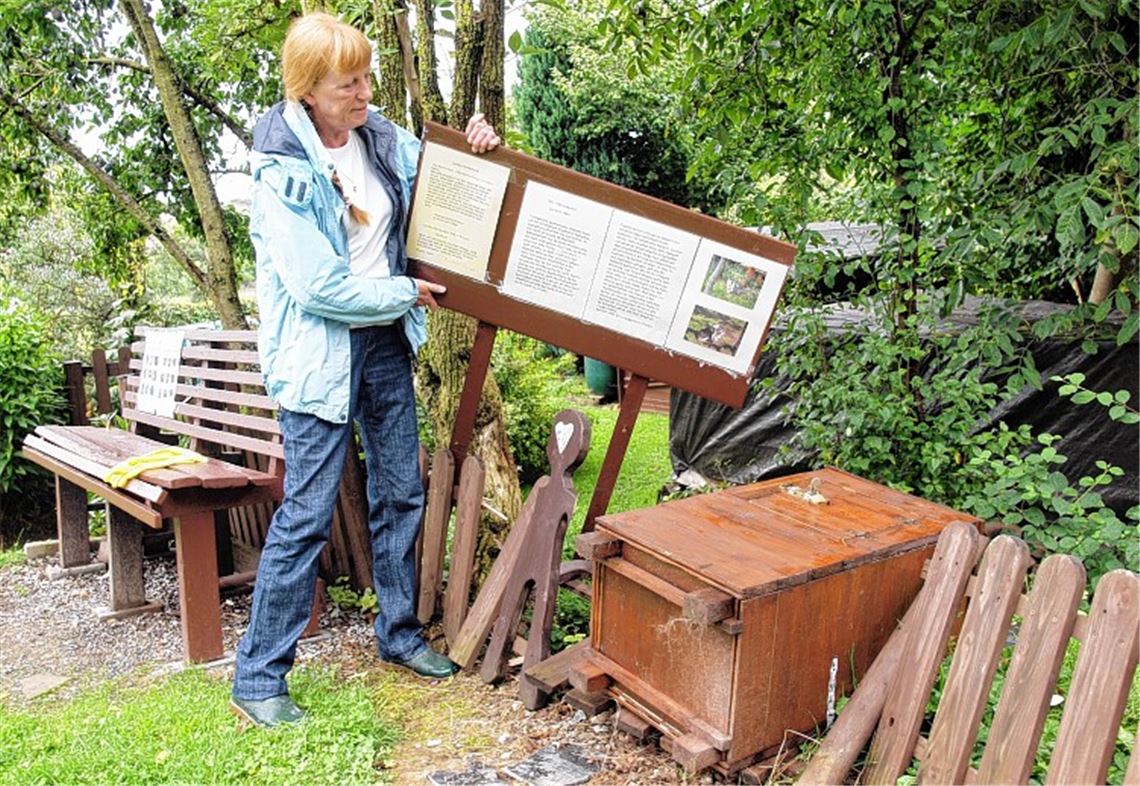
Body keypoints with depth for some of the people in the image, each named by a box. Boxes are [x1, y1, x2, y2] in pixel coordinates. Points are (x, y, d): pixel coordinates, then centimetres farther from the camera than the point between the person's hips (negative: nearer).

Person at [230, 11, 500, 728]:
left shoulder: (382, 137, 2)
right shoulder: (282, 170, -17)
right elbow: (320, 289, -21)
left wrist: (475, 150, 0)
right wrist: (406, 292, -10)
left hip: (387, 344, 7)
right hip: (322, 354, -7)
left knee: (401, 495, 13)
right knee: (307, 515, -4)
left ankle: (400, 634, 32)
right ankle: (258, 678, 11)